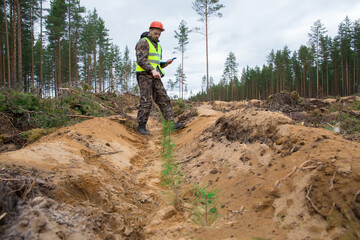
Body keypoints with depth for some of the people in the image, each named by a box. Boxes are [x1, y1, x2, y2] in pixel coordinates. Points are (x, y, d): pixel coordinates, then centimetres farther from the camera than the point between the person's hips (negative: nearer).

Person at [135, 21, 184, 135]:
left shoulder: (158, 46, 23)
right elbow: (141, 60, -17)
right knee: (146, 101, -8)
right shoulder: (143, 42, -3)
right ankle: (141, 126, 2)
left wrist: (166, 63, 3)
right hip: (144, 75, -7)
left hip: (155, 77, 8)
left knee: (164, 99, -1)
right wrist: (152, 70, -29)